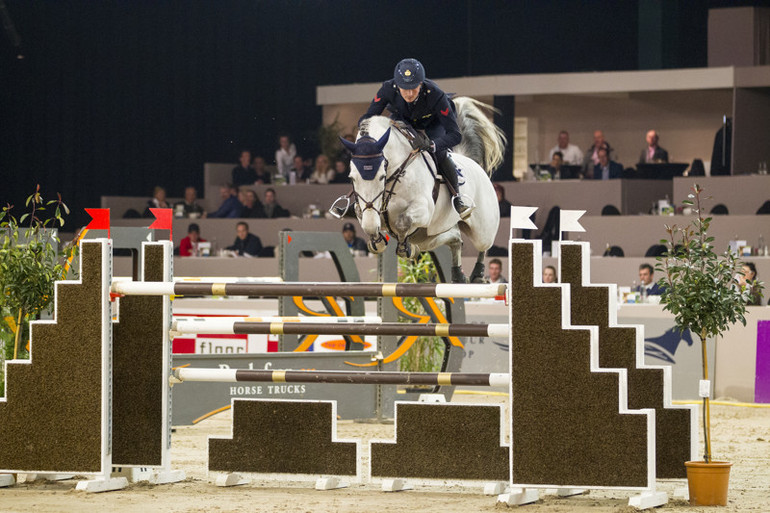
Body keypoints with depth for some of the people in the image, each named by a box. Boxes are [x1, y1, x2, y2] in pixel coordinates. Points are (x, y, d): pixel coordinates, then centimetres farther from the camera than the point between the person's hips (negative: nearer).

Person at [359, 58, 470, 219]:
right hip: (402, 120, 3)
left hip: (432, 123, -3)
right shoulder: (388, 89, -35)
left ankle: (456, 197, -9)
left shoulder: (435, 95, -41)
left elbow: (455, 135, -40)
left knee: (440, 153, -31)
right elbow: (367, 118, -25)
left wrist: (431, 145, -59)